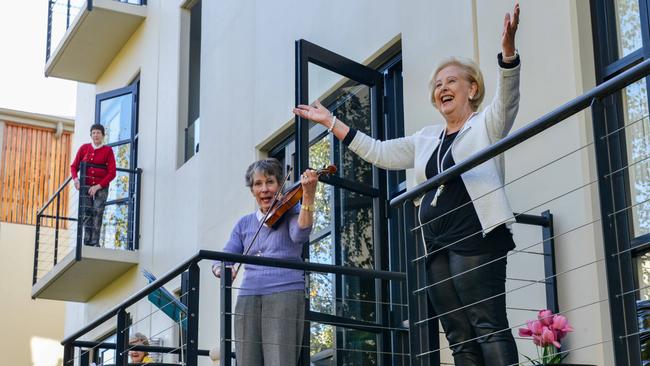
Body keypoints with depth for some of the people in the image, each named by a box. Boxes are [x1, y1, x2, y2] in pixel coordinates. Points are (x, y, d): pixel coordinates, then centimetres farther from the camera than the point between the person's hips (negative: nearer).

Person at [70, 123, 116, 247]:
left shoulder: (108, 150, 3)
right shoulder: (84, 148, 10)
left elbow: (112, 173, -2)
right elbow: (74, 166, 13)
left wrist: (98, 186, -11)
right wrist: (75, 178, -8)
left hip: (101, 187, -2)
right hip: (85, 186, 2)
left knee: (97, 213, -12)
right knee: (86, 214, -6)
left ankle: (95, 243, -15)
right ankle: (87, 242, -7)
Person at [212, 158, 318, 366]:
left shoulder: (290, 212, 9)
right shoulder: (244, 223, 20)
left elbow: (300, 234, -14)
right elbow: (221, 260, 16)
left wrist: (308, 196, -30)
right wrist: (221, 269, -9)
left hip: (285, 294, -4)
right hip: (248, 297, 4)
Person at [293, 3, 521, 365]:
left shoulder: (487, 125, 6)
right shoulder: (426, 139, 25)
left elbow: (507, 98, -13)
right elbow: (379, 152, 28)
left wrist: (508, 51, -30)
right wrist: (331, 122, 26)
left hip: (477, 238, -7)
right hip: (438, 248, 7)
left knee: (489, 328, -15)